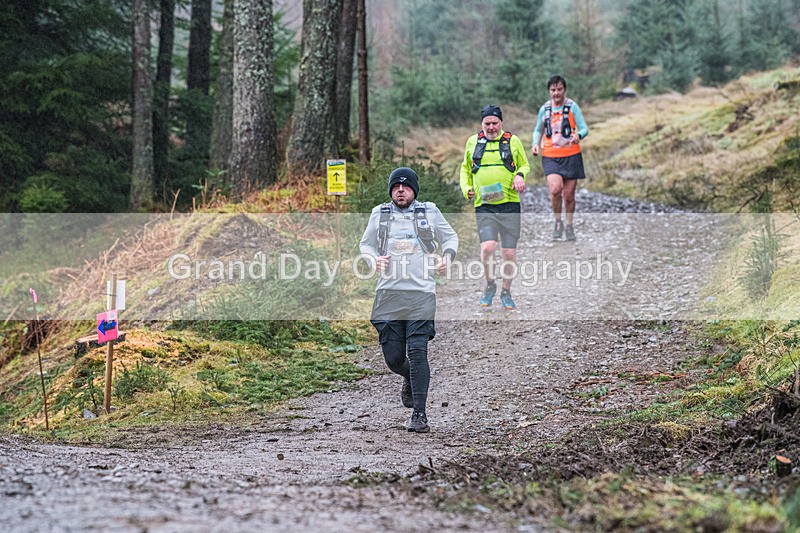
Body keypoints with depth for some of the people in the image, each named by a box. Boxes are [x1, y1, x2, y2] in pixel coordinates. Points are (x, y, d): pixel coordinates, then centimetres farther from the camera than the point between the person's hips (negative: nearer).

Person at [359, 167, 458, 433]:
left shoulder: (429, 212, 8)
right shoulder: (379, 214, 10)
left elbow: (450, 236, 20)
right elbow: (365, 244, 19)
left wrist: (447, 256, -1)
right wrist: (375, 258, -3)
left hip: (421, 294, -2)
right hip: (388, 293, 2)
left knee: (417, 351, -13)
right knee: (393, 357, 2)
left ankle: (419, 414, -9)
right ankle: (410, 379, 39)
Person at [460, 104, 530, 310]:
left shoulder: (512, 141, 7)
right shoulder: (473, 142, 10)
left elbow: (525, 165, 17)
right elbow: (465, 169, 24)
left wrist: (520, 175, -5)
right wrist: (466, 189, 8)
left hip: (509, 204, 0)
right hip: (484, 206, 0)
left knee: (509, 253, 2)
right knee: (487, 247, -18)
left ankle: (506, 292, 23)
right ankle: (490, 285, 7)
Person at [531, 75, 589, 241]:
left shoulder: (572, 106, -2)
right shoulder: (544, 109, 5)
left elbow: (584, 128, -5)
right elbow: (538, 130, 18)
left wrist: (578, 135, -28)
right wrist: (535, 144, -1)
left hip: (571, 155, -1)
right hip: (550, 156, 1)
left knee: (569, 195, 5)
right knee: (555, 189, -22)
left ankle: (569, 226, 27)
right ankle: (558, 221, 2)